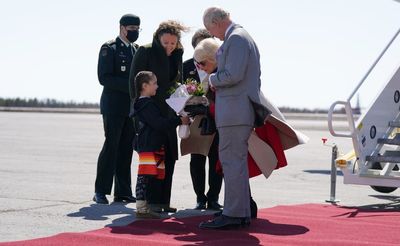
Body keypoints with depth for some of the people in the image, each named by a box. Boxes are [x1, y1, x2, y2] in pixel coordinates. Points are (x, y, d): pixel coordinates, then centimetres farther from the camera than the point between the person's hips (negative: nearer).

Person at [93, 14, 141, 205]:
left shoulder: (138, 50, 16)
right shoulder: (109, 48, -2)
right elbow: (104, 78, -11)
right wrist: (129, 85, -18)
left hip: (132, 107, 6)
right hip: (114, 106, -6)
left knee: (126, 149, 6)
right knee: (111, 146, -7)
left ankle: (123, 192, 9)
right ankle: (101, 191, -2)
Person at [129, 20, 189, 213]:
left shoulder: (176, 55, 11)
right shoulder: (145, 52, -7)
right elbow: (134, 80, -8)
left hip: (168, 112, 6)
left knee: (169, 157, 6)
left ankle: (164, 202, 13)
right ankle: (152, 201, 0)